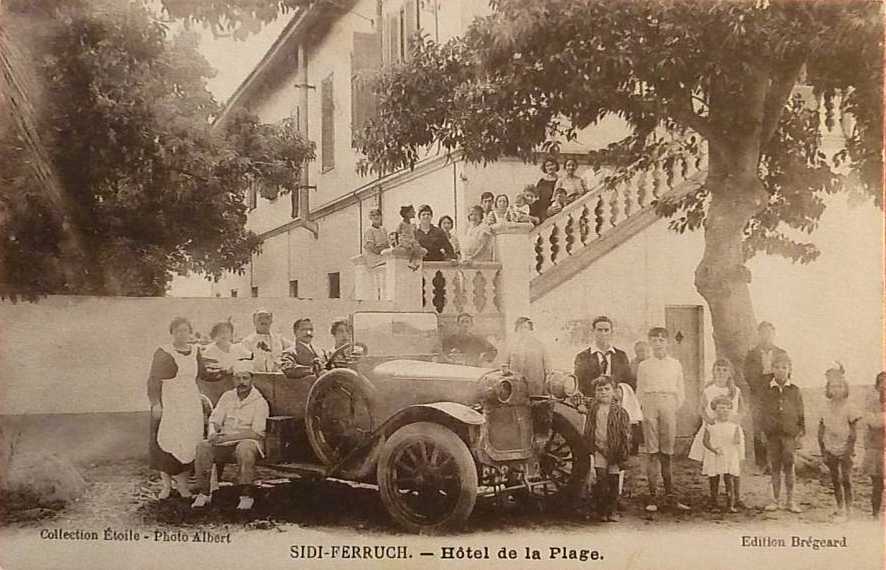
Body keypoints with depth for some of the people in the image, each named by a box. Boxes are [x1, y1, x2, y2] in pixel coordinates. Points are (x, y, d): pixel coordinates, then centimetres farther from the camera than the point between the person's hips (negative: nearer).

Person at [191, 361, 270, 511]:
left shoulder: (259, 402, -4)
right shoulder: (227, 397, 13)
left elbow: (256, 433, -13)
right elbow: (214, 421, 13)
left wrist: (226, 437, -19)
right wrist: (213, 434, -12)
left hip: (248, 442, -4)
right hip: (225, 443, 5)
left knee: (244, 449, -39)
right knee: (203, 446, -23)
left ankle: (246, 496, -30)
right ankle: (203, 493, -18)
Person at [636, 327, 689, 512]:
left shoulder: (675, 364, 13)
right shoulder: (643, 366, 12)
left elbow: (680, 392, 14)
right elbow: (639, 392, 12)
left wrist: (675, 408, 2)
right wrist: (644, 410, 0)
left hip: (669, 405, 1)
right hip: (649, 406, -1)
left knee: (666, 453, 0)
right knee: (652, 452, -4)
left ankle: (670, 494, 4)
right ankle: (652, 496, -3)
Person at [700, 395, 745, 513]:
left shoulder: (733, 425, 4)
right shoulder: (711, 425, 0)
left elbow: (738, 441, 3)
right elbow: (705, 440, -4)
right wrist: (713, 449, -18)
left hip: (729, 457, 0)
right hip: (714, 458, 0)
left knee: (729, 480, -6)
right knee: (714, 481, 5)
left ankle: (731, 504, 0)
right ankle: (714, 504, 15)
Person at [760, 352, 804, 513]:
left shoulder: (794, 391, 5)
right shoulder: (767, 391, 6)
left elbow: (801, 415, 8)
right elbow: (762, 414, 9)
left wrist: (800, 434, 2)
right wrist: (762, 433, 5)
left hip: (789, 434, -1)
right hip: (772, 435, 1)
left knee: (789, 466, -1)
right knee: (774, 468, 5)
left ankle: (790, 501, 8)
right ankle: (776, 500, 13)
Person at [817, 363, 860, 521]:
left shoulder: (849, 408, -7)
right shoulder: (826, 408, 3)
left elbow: (853, 433, -7)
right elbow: (820, 433, 7)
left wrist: (849, 450, -13)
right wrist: (823, 451, 3)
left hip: (844, 450, -4)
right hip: (830, 450, 4)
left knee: (846, 480, -4)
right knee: (835, 481, 11)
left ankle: (848, 510, 5)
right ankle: (840, 508, 23)